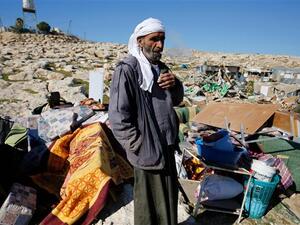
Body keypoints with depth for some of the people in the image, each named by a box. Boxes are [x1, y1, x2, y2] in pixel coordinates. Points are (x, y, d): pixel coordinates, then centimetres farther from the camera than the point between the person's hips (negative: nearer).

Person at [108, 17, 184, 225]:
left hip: (167, 148, 8)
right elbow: (118, 118, -18)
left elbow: (177, 100, 16)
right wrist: (140, 147, -14)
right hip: (148, 152, -7)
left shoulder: (161, 68, 9)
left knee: (169, 198, 22)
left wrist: (175, 85, -5)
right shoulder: (126, 70, -16)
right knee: (149, 204, 9)